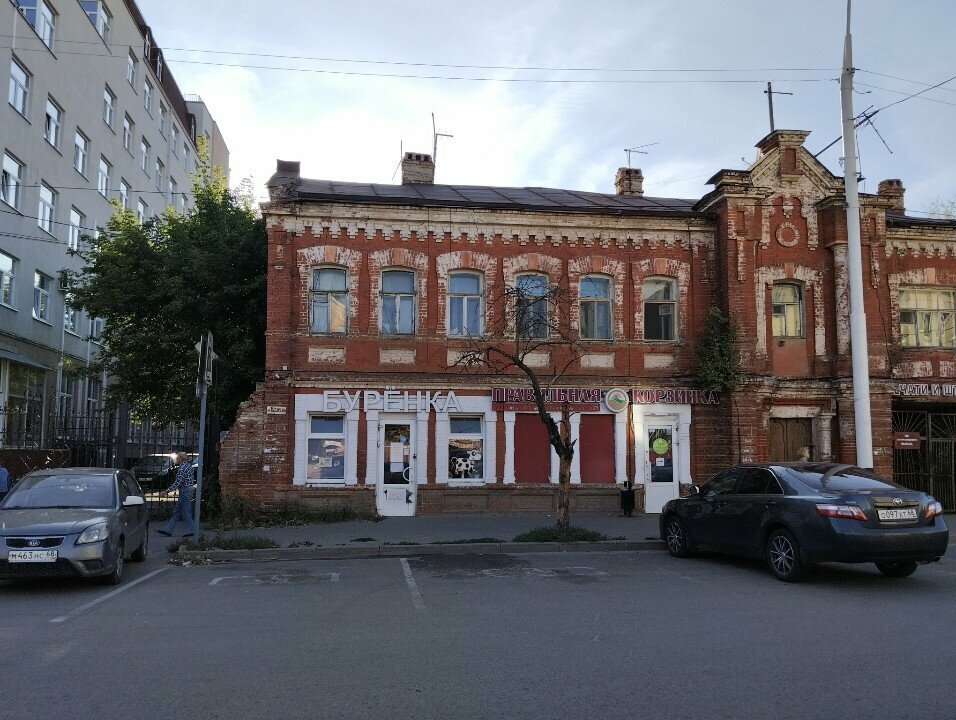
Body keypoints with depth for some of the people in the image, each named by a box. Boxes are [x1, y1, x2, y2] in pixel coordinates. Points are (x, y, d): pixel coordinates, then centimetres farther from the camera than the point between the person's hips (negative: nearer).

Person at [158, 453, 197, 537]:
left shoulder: (183, 468, -20)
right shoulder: (188, 465, 11)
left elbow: (178, 482, -21)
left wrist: (167, 490, -16)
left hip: (185, 491, -10)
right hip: (187, 490, 10)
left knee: (186, 512, -3)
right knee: (176, 511, 12)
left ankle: (191, 531, 4)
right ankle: (168, 530, 15)